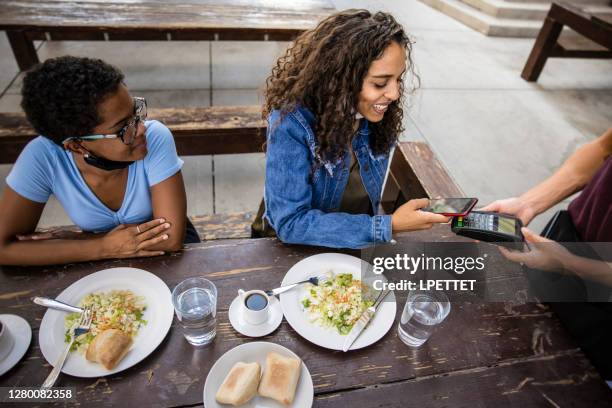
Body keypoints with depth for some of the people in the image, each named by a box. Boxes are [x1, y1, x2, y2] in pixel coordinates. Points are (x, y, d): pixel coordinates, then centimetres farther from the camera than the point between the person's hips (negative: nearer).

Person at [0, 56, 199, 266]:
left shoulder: (155, 138, -27)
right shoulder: (43, 157, -22)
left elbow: (172, 237, -28)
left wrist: (79, 240, -20)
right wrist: (102, 248, -26)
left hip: (164, 256, -2)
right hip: (102, 261, 2)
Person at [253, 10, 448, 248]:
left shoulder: (379, 118, -8)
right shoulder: (291, 122, -24)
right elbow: (291, 222, -26)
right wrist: (389, 226, -27)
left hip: (356, 245, 4)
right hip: (290, 248, -4)